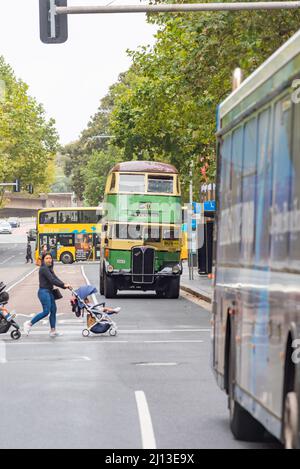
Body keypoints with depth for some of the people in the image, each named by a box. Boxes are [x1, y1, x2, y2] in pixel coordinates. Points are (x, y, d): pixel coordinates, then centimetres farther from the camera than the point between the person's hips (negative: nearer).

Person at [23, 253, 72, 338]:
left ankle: (53, 331, 9)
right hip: (44, 292, -10)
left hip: (49, 292, 10)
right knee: (46, 311, -14)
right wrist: (63, 285, -18)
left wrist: (65, 286, -3)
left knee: (53, 310, 7)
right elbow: (52, 280, -20)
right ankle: (29, 324, -4)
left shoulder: (49, 269, 17)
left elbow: (55, 279, 10)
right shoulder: (43, 269, -13)